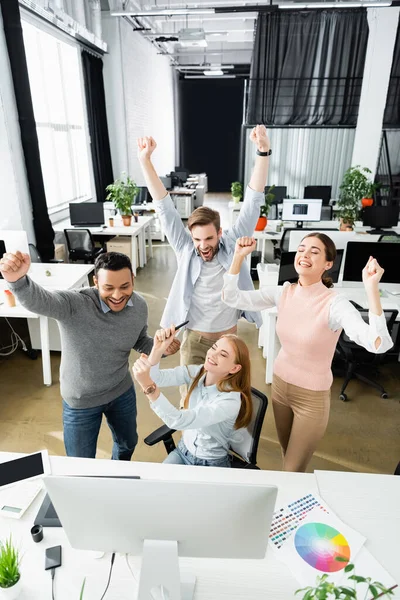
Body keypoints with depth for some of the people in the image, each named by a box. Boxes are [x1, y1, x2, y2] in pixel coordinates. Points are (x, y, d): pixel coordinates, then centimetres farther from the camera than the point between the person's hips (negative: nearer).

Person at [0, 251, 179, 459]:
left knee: (127, 443, 31)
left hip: (122, 392, 5)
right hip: (81, 401, -4)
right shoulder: (75, 303, -31)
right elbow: (38, 300, -51)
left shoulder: (139, 306, -14)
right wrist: (18, 279, -73)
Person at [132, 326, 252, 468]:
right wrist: (158, 349, -37)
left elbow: (178, 421, -40)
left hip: (211, 464, -4)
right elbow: (156, 378, -20)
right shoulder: (196, 372, -13)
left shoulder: (231, 400, -31)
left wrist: (148, 385, -51)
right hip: (183, 450, 5)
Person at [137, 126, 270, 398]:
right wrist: (145, 160, -22)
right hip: (194, 339, 0)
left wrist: (263, 152, -29)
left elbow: (253, 202, -19)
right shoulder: (186, 249, -10)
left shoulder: (232, 245, -11)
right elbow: (164, 206, -15)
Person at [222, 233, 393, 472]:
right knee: (288, 457, 28)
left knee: (293, 472, 12)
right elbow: (232, 298, -9)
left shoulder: (334, 303, -24)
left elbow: (379, 344, -37)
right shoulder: (284, 293, -9)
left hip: (312, 397, -5)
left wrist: (372, 288, -44)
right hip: (280, 384, 5)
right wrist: (239, 256, -18)